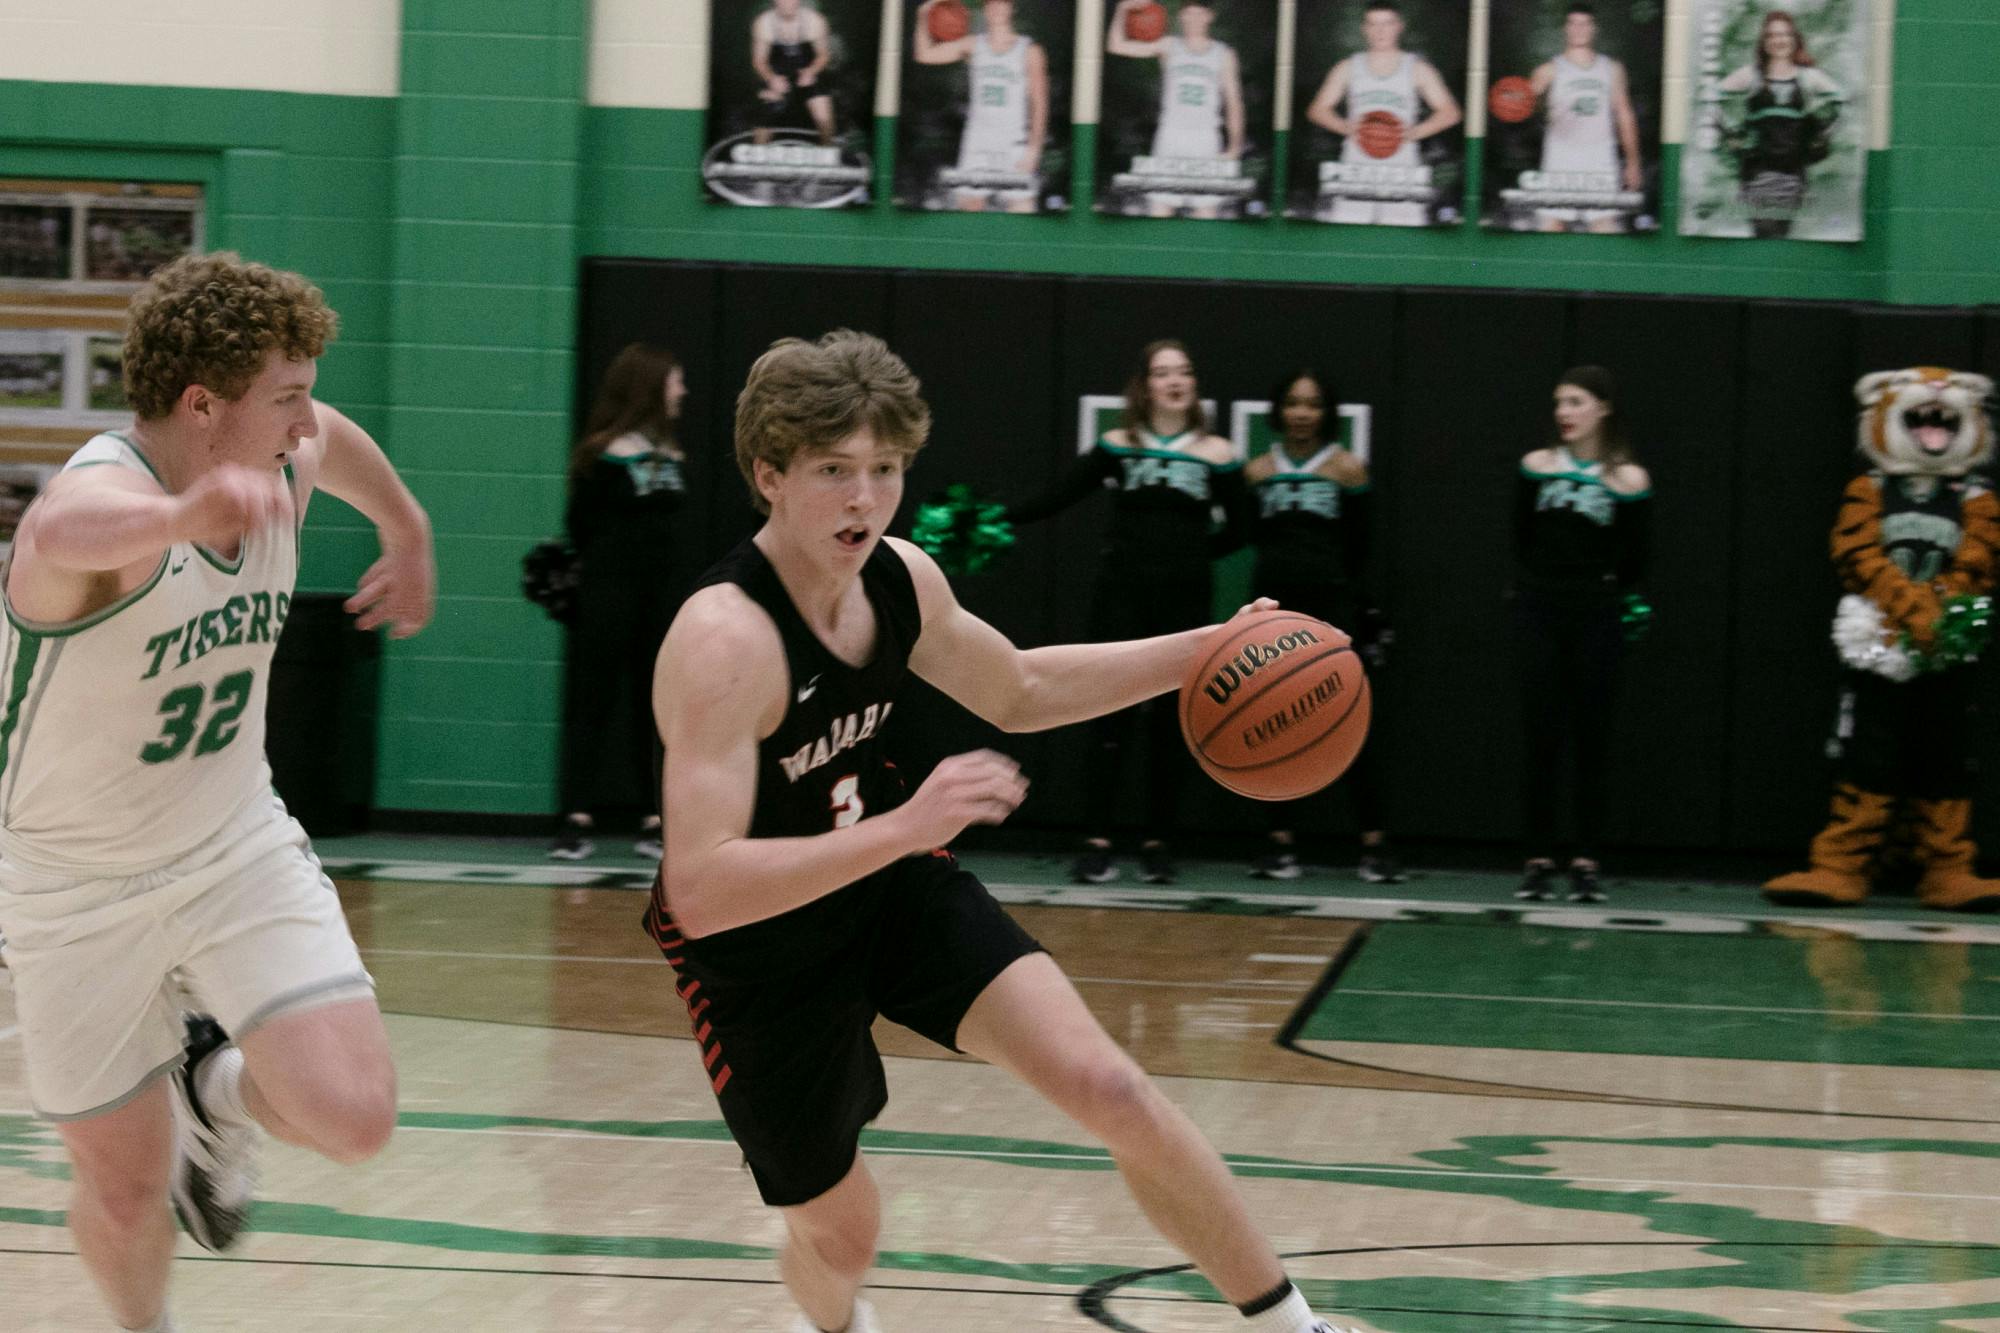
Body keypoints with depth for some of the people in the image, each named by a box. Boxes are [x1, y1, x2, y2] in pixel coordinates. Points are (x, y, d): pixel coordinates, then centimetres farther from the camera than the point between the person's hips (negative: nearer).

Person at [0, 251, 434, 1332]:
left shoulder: (282, 469, -7)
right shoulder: (103, 486, -28)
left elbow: (335, 438, 20)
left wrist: (408, 533, 36)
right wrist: (183, 513, -76)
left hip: (240, 848, 5)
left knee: (354, 1119, -15)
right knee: (127, 1189, 8)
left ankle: (215, 1091, 19)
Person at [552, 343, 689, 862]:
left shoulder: (672, 457, 10)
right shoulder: (604, 455, -7)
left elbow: (679, 525, 12)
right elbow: (580, 526, -5)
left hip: (661, 595, 6)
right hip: (609, 593, -6)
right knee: (593, 701, -3)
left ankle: (655, 822, 11)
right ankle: (578, 821, -3)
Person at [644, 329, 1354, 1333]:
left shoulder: (902, 579, -9)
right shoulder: (725, 641, -33)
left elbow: (1019, 694, 13)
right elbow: (698, 891, -41)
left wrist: (1204, 653, 2)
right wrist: (902, 827, -47)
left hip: (895, 886, 5)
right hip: (759, 948, -5)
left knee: (1109, 1089, -12)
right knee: (840, 1229, 11)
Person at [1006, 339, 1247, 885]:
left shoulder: (1217, 454, 4)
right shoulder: (1118, 446, 4)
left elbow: (1238, 529, 9)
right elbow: (1056, 498, -2)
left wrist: (1189, 554, 3)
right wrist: (994, 516, -13)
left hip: (1186, 602, 1)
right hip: (1123, 596, 0)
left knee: (1171, 723, 4)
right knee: (1113, 717, -3)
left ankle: (1156, 842, 13)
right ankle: (1098, 843, 0)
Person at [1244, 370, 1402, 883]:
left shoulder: (1346, 468, 2)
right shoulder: (1258, 470, 9)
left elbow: (1359, 546, 5)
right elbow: (1254, 537, 8)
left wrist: (1337, 587, 9)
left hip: (1330, 608, -3)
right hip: (1273, 605, 3)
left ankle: (1374, 844, -1)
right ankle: (1282, 844, 10)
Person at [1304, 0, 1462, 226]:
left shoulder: (1417, 69, 8)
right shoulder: (1348, 69, 11)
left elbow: (1450, 112, 6)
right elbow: (1318, 110, 12)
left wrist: (1416, 132, -11)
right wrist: (1345, 127, -9)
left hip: (1402, 167, -1)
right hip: (1357, 168, 1)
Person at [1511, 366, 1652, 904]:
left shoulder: (1627, 478, -2)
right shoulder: (1538, 465, 3)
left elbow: (1635, 561, 2)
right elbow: (1521, 541, 8)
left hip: (1597, 620, -1)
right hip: (1539, 616, 1)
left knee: (1590, 743, 2)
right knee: (1541, 741, 1)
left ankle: (1585, 864, 5)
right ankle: (1538, 862, 4)